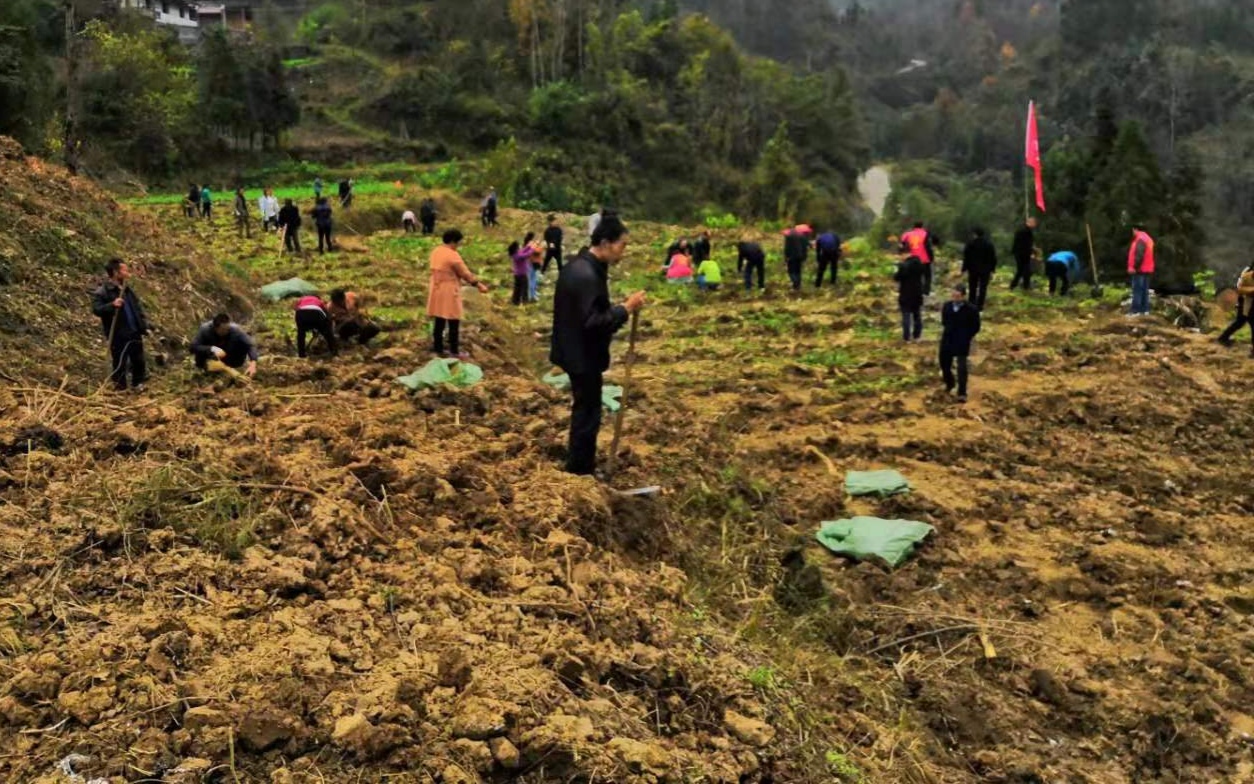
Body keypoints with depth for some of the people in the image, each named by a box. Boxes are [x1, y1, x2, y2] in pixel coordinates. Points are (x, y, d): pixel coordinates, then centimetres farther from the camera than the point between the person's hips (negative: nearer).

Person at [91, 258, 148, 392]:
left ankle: (137, 384, 30)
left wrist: (144, 326, 11)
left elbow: (138, 310, 18)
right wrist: (111, 305, -34)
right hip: (118, 336, -6)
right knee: (120, 364, 3)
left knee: (139, 361, 14)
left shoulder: (128, 290, 13)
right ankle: (120, 389, 15)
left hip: (135, 333, 7)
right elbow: (96, 309, -19)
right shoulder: (103, 292, -10)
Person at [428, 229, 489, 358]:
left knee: (439, 321, 14)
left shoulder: (435, 252, 7)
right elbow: (465, 273, -14)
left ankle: (438, 348, 19)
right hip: (449, 293, -8)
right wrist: (480, 285, -4)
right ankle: (454, 352, 4)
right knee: (454, 324, 0)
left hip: (437, 292, 8)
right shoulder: (452, 255, -19)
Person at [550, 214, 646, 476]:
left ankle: (580, 468, 35)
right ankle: (579, 472, 13)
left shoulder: (580, 265, 7)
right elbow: (592, 321, -29)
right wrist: (626, 308, -24)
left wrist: (621, 308, 9)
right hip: (584, 356, -11)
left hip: (577, 352, 11)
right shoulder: (586, 275, -26)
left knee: (584, 411, 21)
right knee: (587, 414, 2)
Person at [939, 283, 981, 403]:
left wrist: (966, 338, -3)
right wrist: (946, 331, 11)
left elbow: (975, 328, -4)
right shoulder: (947, 306, -2)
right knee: (944, 364, 15)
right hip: (947, 341, 5)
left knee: (961, 368, -8)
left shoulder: (971, 309, -14)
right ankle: (949, 384, 43)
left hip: (962, 343, -5)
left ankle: (962, 393, 1)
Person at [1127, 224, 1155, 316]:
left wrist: (1134, 267, -22)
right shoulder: (1147, 238, 18)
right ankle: (1145, 310, 12)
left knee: (1137, 290, -10)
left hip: (1140, 270, -10)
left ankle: (1136, 311, -12)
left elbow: (1139, 255, -24)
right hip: (1147, 270, 10)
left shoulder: (1140, 240, -15)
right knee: (1144, 290, 10)